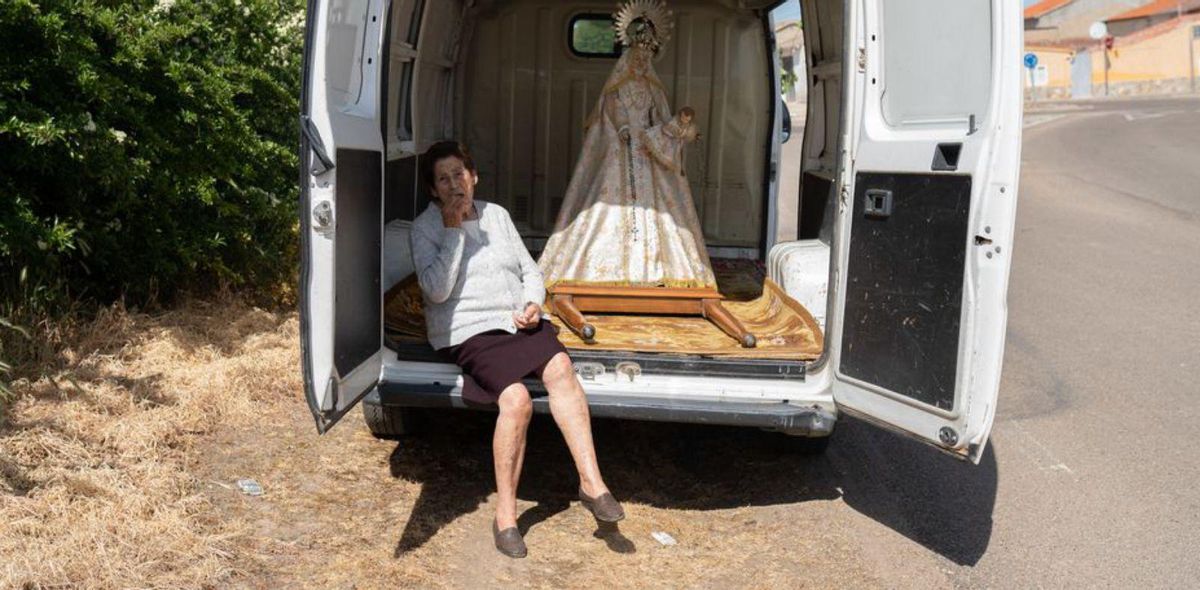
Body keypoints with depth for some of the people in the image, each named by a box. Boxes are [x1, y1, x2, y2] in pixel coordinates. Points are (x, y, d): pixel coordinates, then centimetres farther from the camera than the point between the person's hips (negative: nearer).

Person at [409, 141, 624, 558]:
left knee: (560, 367, -28)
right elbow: (437, 289, -13)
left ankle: (591, 482, -29)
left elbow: (530, 271, 19)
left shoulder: (496, 214, 16)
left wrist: (533, 304, -2)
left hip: (519, 321, 4)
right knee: (516, 398, -30)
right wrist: (454, 231, -13)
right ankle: (505, 514, -19)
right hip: (470, 331, -4)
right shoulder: (425, 228, 3)